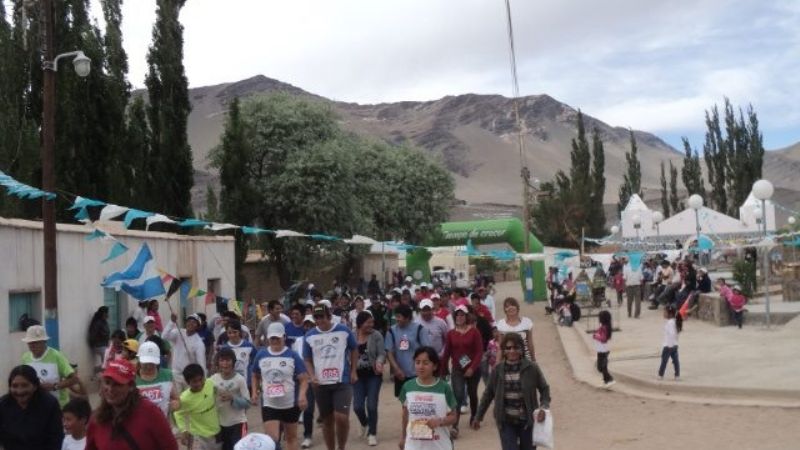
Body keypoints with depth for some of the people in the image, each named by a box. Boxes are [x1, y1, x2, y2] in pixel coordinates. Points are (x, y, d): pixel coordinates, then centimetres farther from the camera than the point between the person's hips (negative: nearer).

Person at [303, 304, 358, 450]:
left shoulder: (343, 330, -3)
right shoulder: (310, 336, 2)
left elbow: (354, 350, 10)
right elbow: (307, 359, 10)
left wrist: (353, 371, 2)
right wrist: (312, 376, -6)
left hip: (342, 381, -2)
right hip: (321, 384, 2)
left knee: (341, 417, -14)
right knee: (327, 420, 10)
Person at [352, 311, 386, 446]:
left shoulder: (376, 335, -7)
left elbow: (382, 353, -8)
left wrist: (379, 362, -27)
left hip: (373, 374, -1)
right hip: (358, 375, 1)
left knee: (372, 405, -3)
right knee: (357, 406, -1)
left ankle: (372, 433, 17)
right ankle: (365, 424, 33)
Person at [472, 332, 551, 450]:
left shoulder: (531, 368, -7)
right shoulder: (498, 369, -3)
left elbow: (544, 388, 3)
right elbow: (488, 393, 6)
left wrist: (544, 407, -14)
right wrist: (478, 417, 8)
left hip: (527, 420, 0)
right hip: (506, 422, 0)